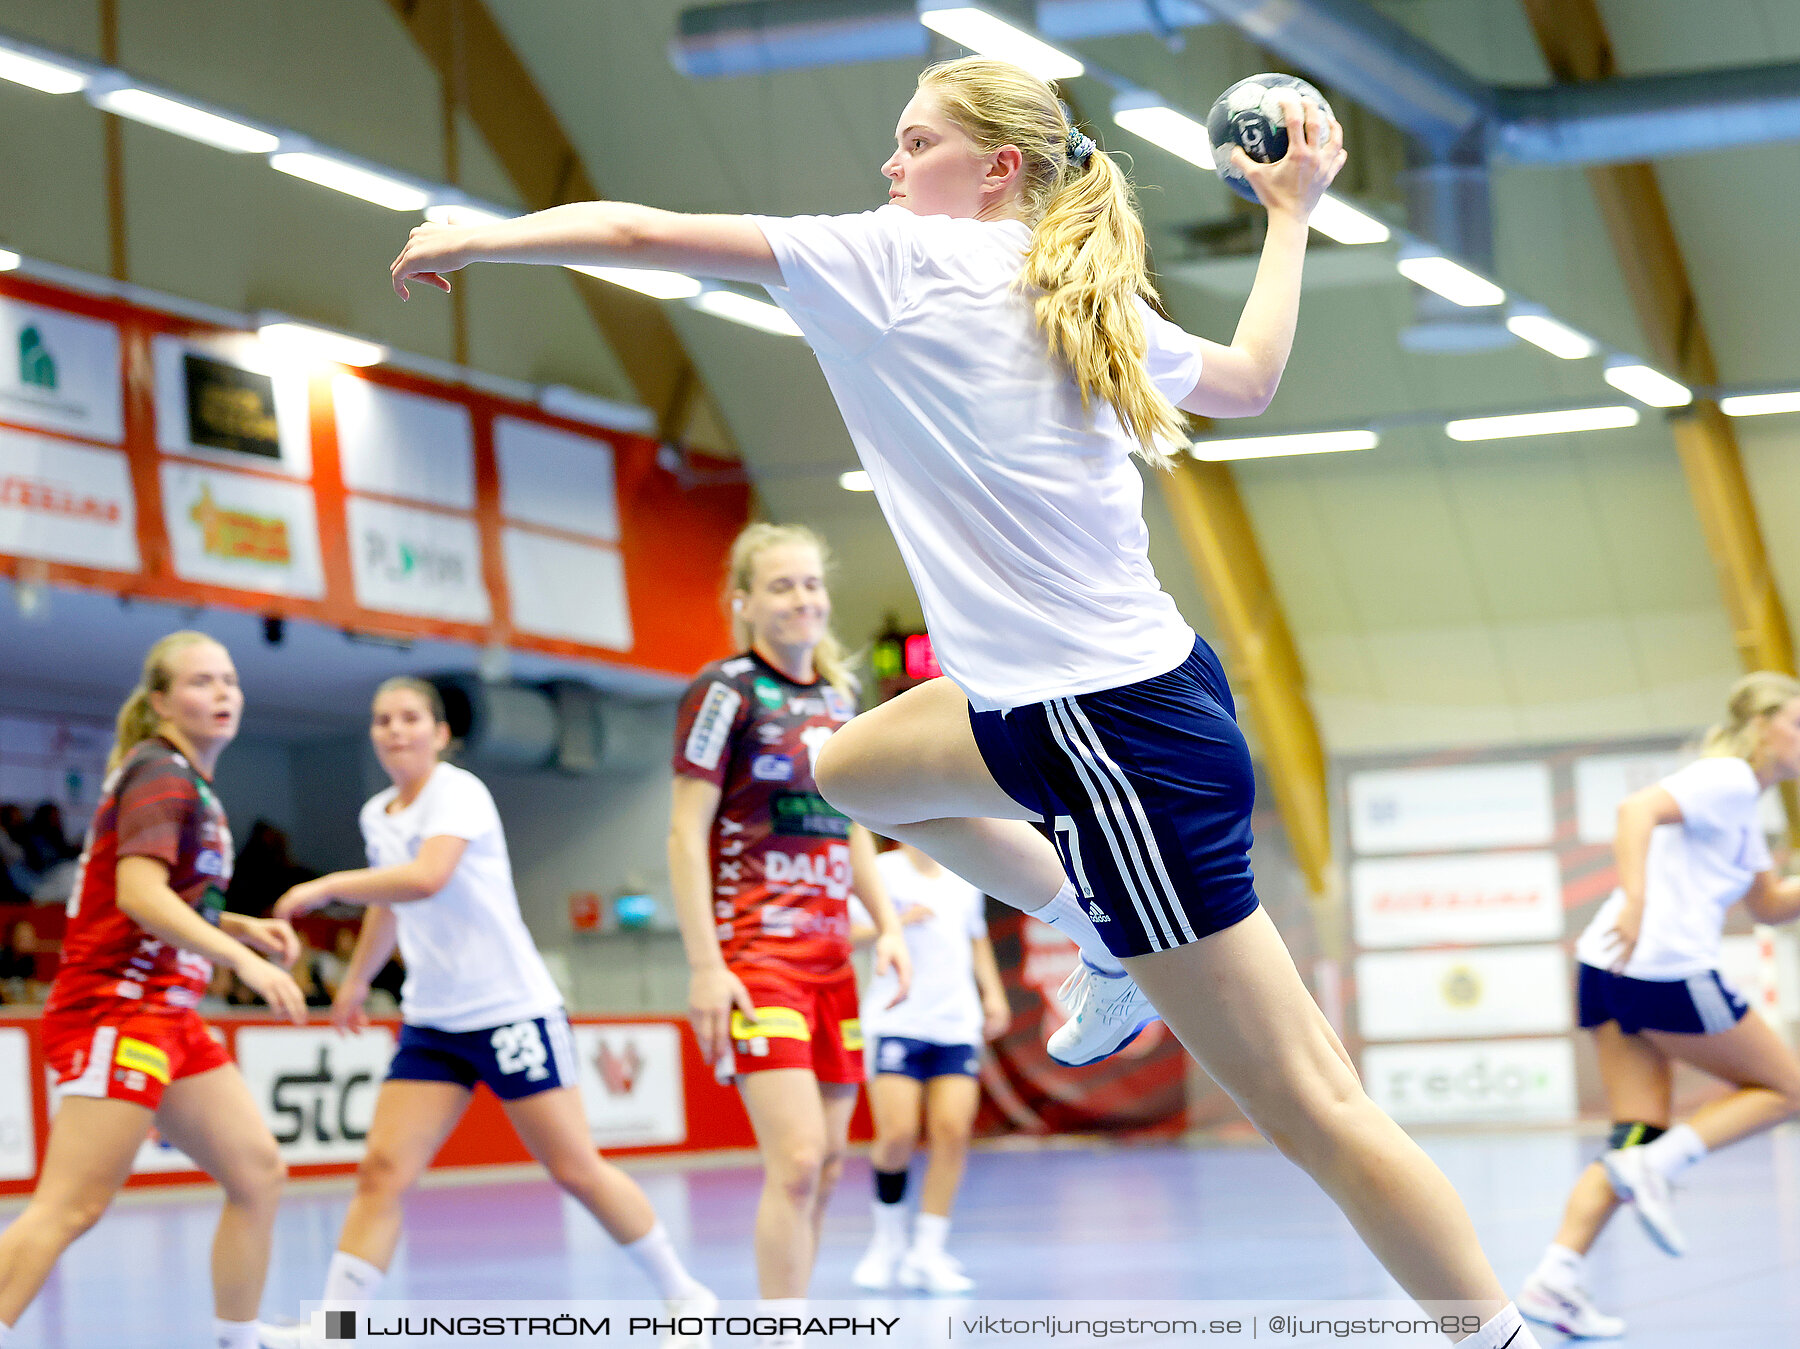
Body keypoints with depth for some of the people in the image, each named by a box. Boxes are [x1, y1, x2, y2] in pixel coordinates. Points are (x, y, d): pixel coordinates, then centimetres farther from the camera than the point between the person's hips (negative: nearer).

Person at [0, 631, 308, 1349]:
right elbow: (138, 894, -25)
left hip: (169, 1017, 10)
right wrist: (242, 958, -31)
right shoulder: (160, 774, -10)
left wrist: (240, 926, 12)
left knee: (258, 1172, 7)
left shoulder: (188, 783, 19)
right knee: (69, 1208, -16)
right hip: (114, 1011, -10)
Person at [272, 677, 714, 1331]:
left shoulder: (458, 793, -12)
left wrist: (327, 886, -27)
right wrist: (356, 977, 40)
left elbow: (426, 879, -32)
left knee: (577, 1171, -2)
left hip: (512, 1011, -6)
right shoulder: (377, 816, 10)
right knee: (382, 1172, -8)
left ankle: (685, 1296, 14)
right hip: (430, 1024, 6)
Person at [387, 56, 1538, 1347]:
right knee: (857, 769, 30)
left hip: (1114, 736, -9)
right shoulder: (1090, 301, 8)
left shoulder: (906, 260, -10)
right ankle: (1113, 958, 33)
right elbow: (1251, 377, 27)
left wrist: (479, 236, 10)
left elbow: (639, 233, -6)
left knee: (1310, 1103, -5)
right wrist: (1294, 210, 38)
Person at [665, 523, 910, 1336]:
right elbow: (685, 834, -10)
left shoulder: (836, 697, 14)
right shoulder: (726, 691, -7)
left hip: (829, 954, 7)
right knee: (796, 1160, -17)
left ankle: (783, 1322, 15)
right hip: (754, 952, -7)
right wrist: (704, 965, -16)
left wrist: (887, 926, 11)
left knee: (825, 1167, 6)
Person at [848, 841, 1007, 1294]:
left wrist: (993, 993, 17)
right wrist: (896, 923, -22)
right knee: (898, 1135, -12)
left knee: (953, 1131, -8)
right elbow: (844, 934, -11)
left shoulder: (964, 878, 13)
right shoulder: (881, 872, -3)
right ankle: (888, 1239, 11)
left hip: (957, 1024, 4)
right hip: (895, 1023, -4)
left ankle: (927, 1252, -2)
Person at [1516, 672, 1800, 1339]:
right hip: (1667, 970, -9)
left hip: (1613, 971, 9)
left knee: (1640, 1138, 5)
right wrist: (1635, 902, -33)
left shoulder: (1740, 806, 26)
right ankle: (1654, 1165, -9)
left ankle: (1555, 1278, -9)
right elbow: (1638, 809, -22)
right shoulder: (1728, 779, -5)